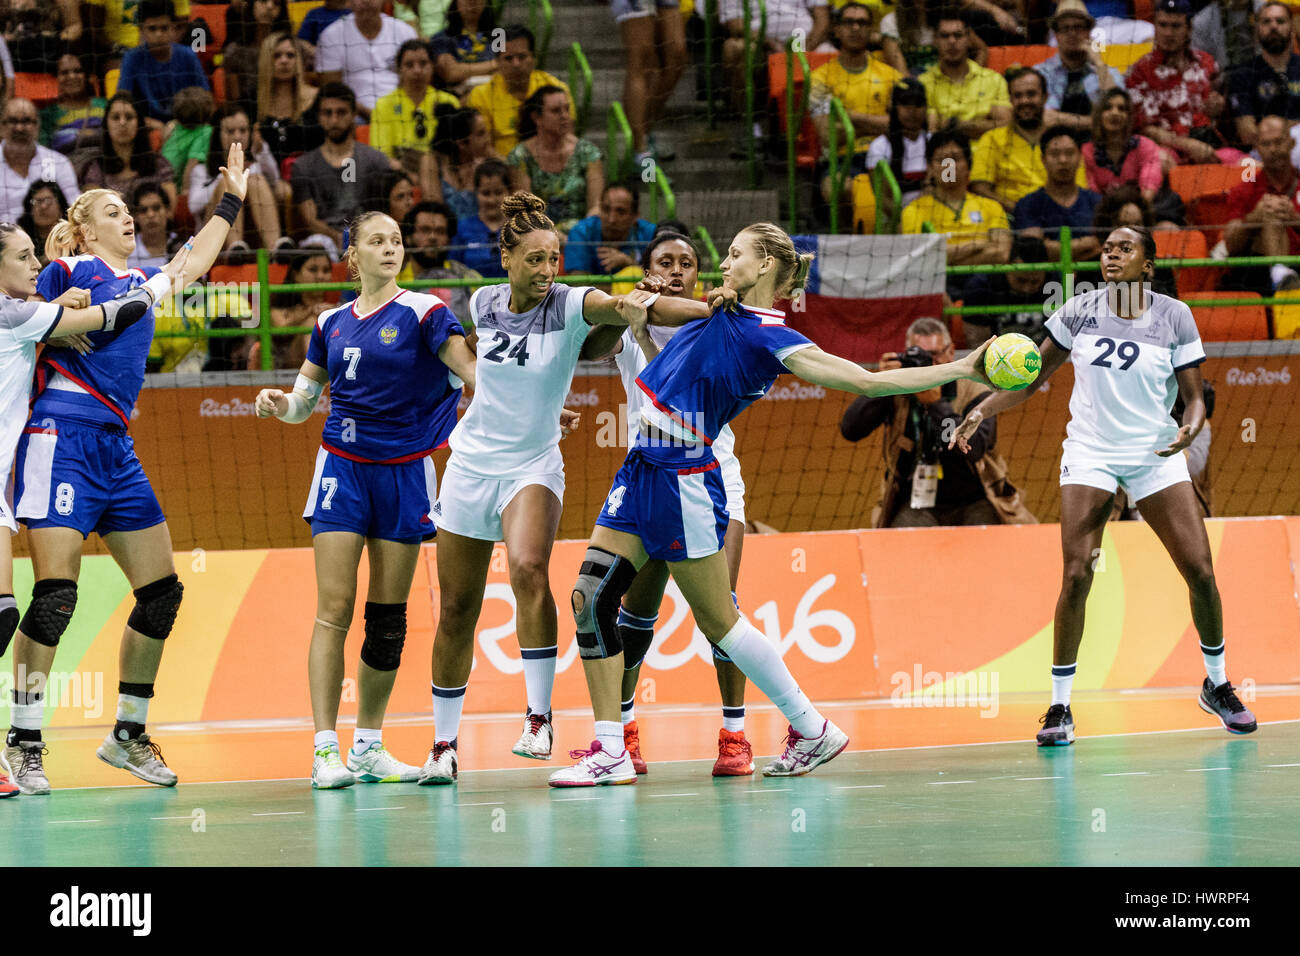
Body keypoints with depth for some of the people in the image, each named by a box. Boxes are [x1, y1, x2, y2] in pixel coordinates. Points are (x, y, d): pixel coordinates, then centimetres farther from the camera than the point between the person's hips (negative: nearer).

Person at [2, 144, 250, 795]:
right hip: (63, 438, -8)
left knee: (161, 590, 6)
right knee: (55, 594, -14)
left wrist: (231, 201, 44)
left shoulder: (141, 282, 22)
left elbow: (192, 266, 39)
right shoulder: (67, 271, 1)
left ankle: (128, 734, 16)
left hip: (117, 448, 8)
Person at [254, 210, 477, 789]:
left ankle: (368, 747, 13)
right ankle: (325, 748, -12)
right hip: (342, 465, 1)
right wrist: (278, 403, -4)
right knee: (334, 607, -9)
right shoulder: (331, 324, 9)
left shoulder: (422, 313, -3)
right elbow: (303, 402, 18)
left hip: (403, 473, -1)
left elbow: (473, 373, -11)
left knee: (388, 617, 2)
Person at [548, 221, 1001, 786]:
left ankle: (812, 730, 15)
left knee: (718, 620, 0)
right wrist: (639, 307, -4)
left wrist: (961, 371, -23)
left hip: (686, 479, -8)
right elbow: (645, 307, 21)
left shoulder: (773, 340, -11)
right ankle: (609, 751, 0)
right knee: (591, 599, -1)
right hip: (641, 470, 8)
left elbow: (866, 381, -16)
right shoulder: (718, 313, 12)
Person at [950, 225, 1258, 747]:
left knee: (1200, 571, -6)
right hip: (1089, 453, 0)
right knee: (1077, 575, -14)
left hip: (1155, 454, 0)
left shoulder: (1174, 316, -1)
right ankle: (1059, 707, -5)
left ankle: (1217, 685, 18)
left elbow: (1194, 396, 1)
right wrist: (983, 410, -3)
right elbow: (1032, 379, 10)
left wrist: (1190, 428, -21)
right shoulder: (1080, 311, 2)